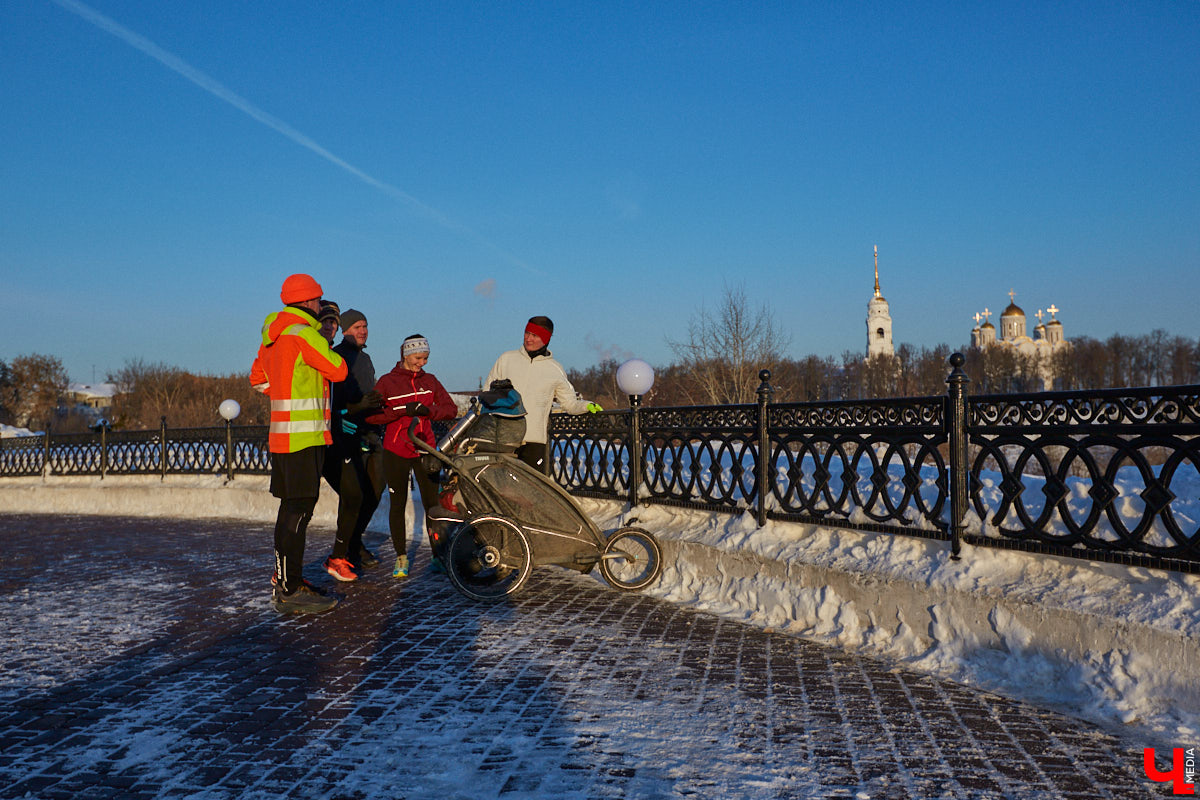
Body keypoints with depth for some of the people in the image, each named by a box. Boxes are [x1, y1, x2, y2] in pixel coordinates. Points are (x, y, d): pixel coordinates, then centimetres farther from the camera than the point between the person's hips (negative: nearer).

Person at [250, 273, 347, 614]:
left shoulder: (273, 336, 17)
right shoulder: (303, 333, -13)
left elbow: (258, 378, 27)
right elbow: (338, 370, -11)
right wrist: (327, 348, 7)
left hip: (282, 433, 10)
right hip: (303, 435, -10)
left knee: (291, 509, 16)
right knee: (298, 511, -10)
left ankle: (285, 580, 25)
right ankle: (290, 591, -9)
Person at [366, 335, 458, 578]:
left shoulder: (430, 381, 10)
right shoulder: (388, 382, 0)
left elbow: (451, 409, 3)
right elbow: (370, 414, -8)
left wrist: (429, 410, -15)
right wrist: (402, 410, -19)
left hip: (425, 449, 2)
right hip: (396, 451, -2)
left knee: (432, 503, -3)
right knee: (398, 505, 4)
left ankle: (438, 555, 7)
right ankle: (401, 557, 16)